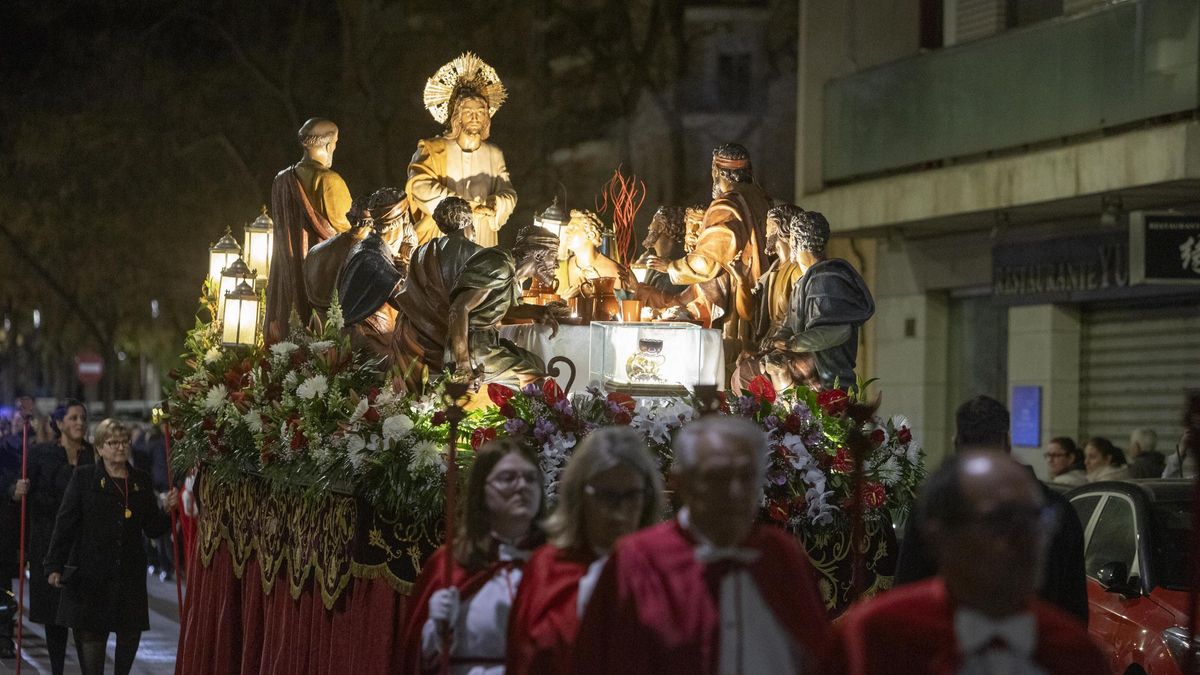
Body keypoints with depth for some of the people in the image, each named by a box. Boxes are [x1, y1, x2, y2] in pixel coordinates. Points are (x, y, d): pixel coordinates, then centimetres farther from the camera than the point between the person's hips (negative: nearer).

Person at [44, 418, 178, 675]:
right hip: (90, 574, -3)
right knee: (91, 634, -1)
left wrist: (168, 509, -9)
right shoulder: (84, 478, 0)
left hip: (129, 574, 3)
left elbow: (153, 529, 11)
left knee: (131, 634, 4)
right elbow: (65, 523, -3)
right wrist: (54, 565, -9)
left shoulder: (141, 481, 10)